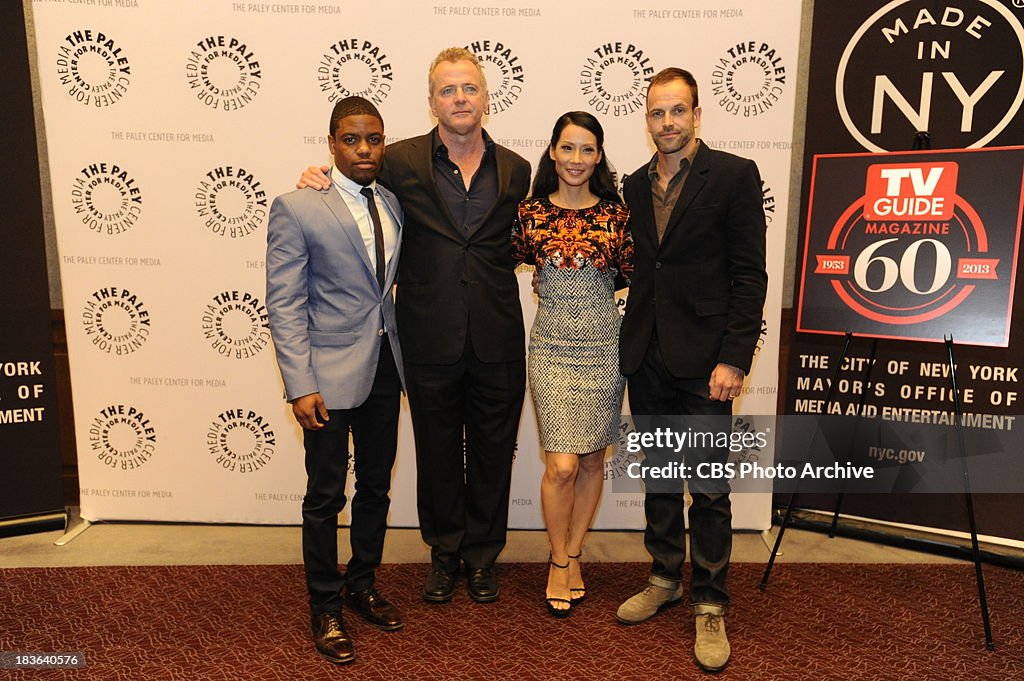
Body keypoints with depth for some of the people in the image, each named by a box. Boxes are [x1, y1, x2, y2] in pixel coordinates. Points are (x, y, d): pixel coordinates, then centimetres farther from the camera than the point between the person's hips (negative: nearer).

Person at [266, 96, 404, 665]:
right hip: (330, 373, -5)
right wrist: (300, 386, -17)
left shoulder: (393, 203, 7)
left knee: (376, 486, 16)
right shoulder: (296, 208, -9)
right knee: (326, 495, 7)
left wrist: (407, 351, 4)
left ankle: (361, 584, 37)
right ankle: (325, 608, 25)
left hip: (384, 367, 6)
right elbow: (284, 305, -12)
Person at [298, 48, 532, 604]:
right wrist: (320, 180, -6)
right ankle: (444, 552, 35)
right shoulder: (401, 162, -2)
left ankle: (482, 554, 34)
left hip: (497, 342, 2)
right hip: (431, 341, -1)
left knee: (491, 452, 13)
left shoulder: (514, 170, 6)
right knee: (436, 452, 13)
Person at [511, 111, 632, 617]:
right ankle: (559, 561, 19)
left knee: (593, 461, 11)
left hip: (604, 348, 2)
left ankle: (572, 555, 31)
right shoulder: (531, 213, 0)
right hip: (553, 348, -1)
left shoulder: (616, 213, 1)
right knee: (562, 465, -5)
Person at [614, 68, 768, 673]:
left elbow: (749, 275, -9)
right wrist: (630, 346, 2)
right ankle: (665, 580, 33)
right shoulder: (636, 186, 13)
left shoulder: (734, 175, -4)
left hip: (703, 358, -5)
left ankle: (710, 606, 19)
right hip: (647, 358, 5)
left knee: (709, 488, 2)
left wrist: (733, 359, -15)